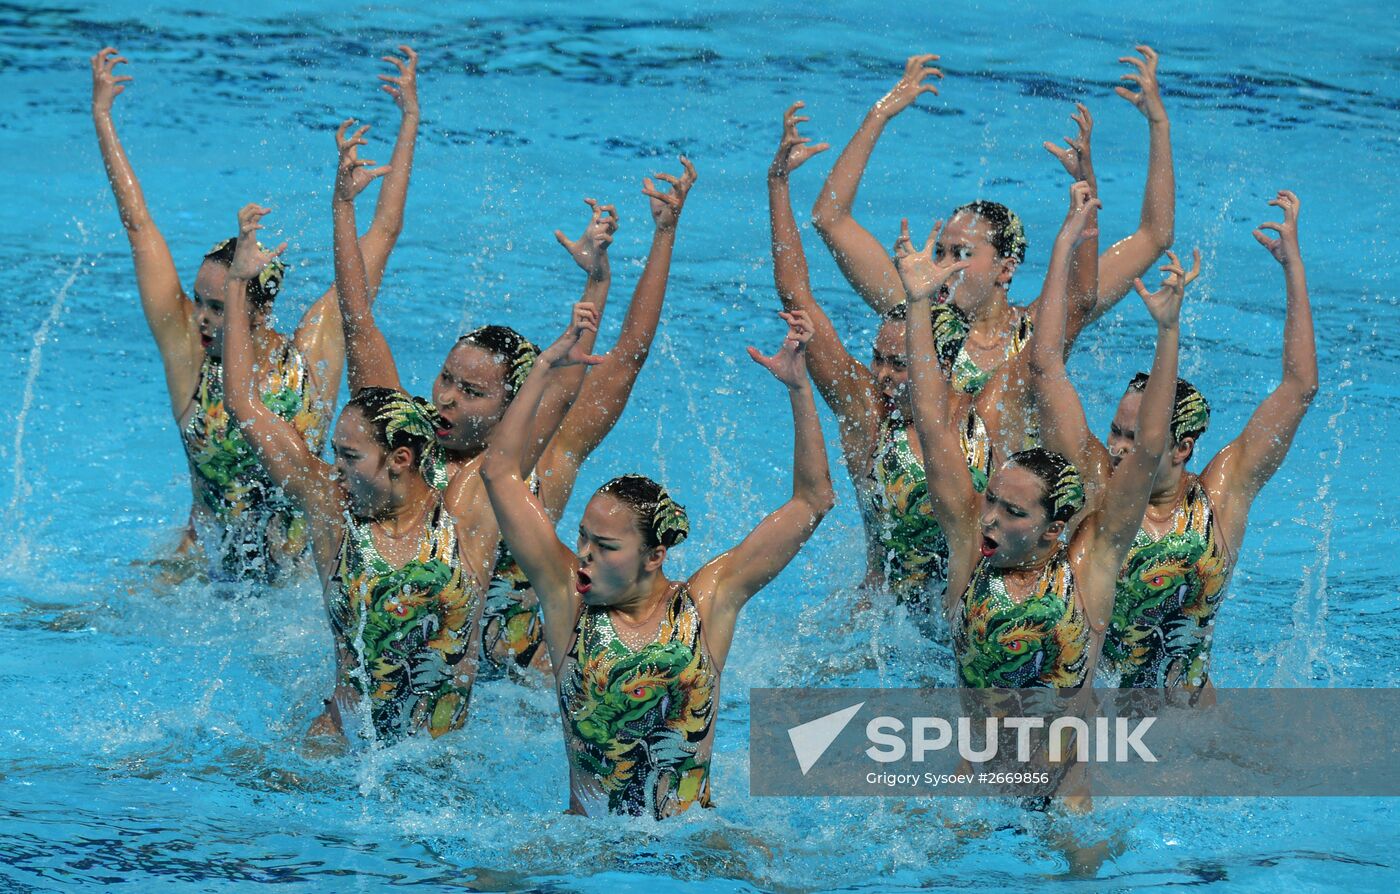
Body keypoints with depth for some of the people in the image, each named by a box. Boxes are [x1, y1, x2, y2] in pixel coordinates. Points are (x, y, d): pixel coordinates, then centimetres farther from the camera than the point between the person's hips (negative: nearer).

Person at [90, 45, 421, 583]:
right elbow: (139, 226, -1)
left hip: (298, 570, 0)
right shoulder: (188, 351, -4)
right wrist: (102, 119, 1)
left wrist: (410, 123, 2)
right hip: (204, 570, 0)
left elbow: (383, 233, 0)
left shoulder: (311, 353, -6)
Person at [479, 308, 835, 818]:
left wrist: (799, 389, 1)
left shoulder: (707, 602, 3)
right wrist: (545, 370, 1)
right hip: (587, 839, 0)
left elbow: (812, 501, 6)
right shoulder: (569, 597, 4)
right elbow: (501, 472, 4)